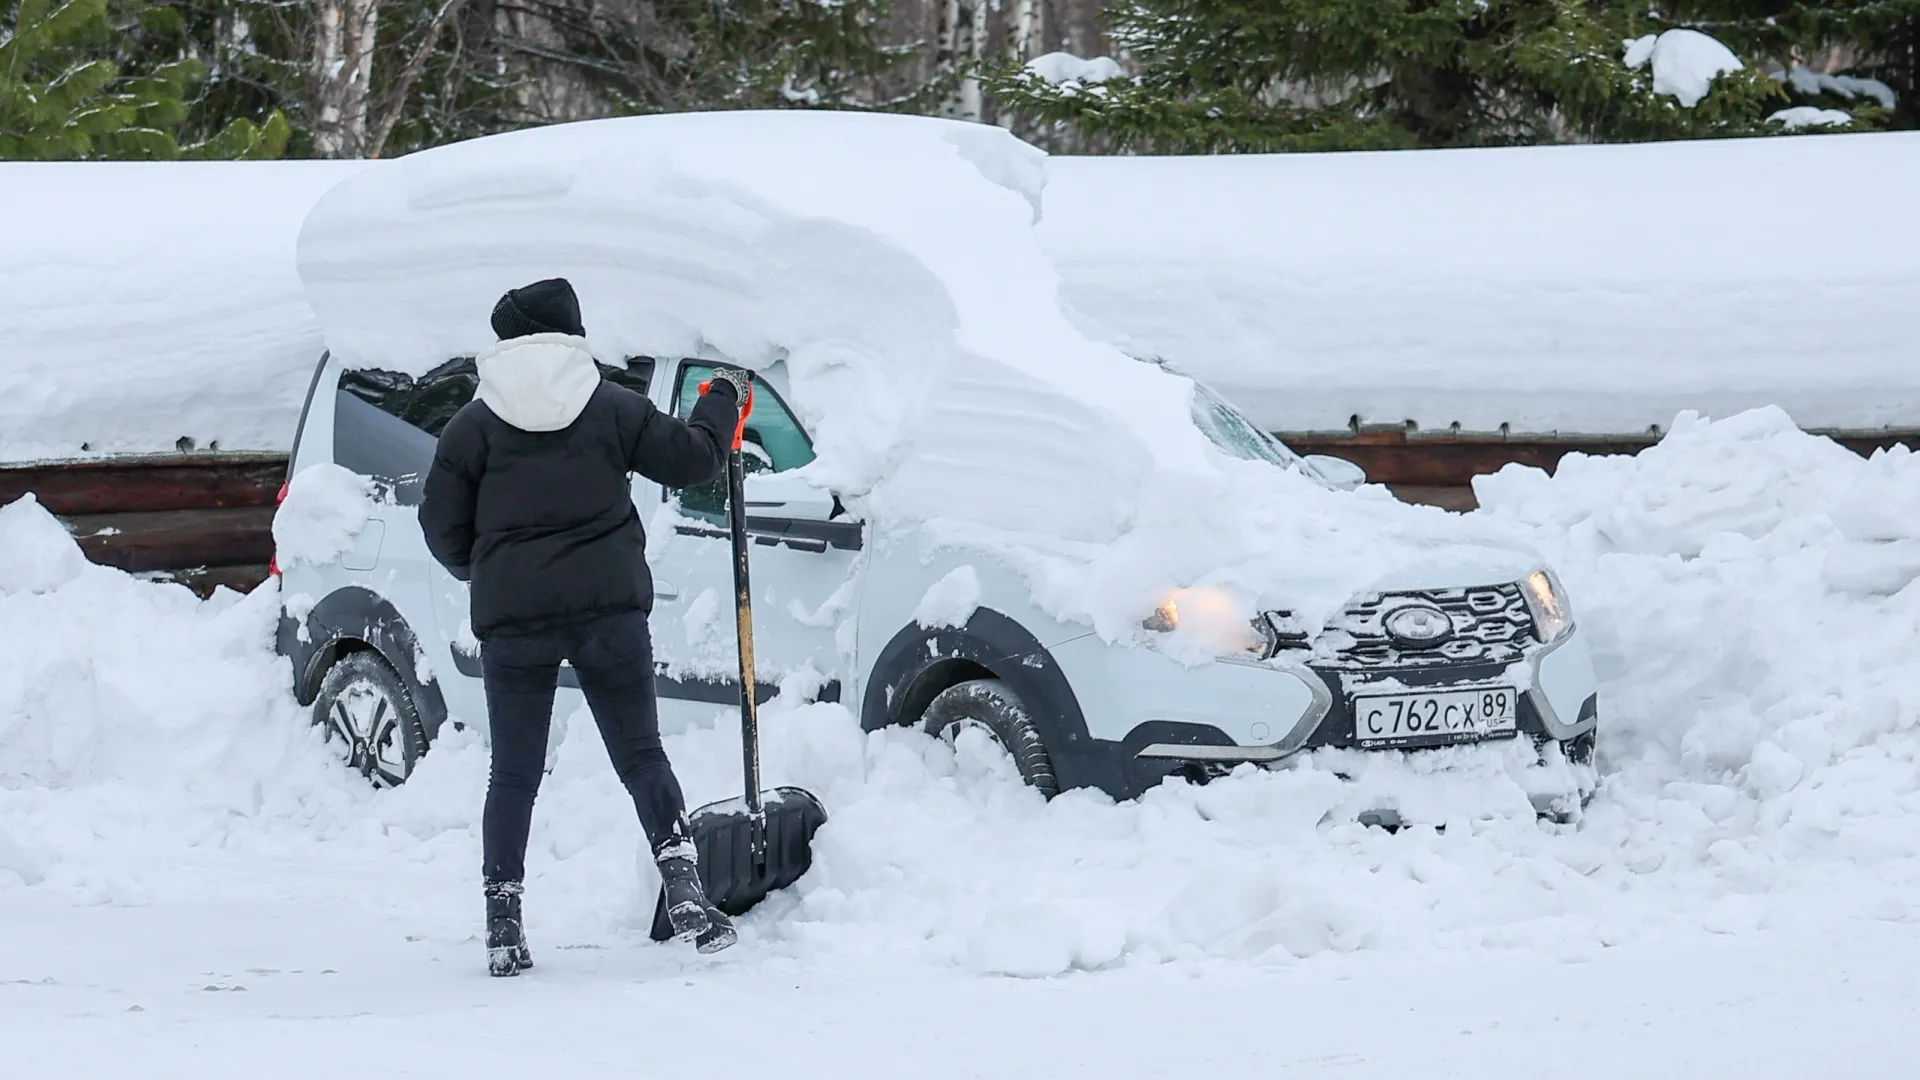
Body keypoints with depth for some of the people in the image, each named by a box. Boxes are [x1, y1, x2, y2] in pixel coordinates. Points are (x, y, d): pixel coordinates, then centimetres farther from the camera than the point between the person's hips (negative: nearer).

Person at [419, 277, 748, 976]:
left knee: (514, 775, 8)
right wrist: (723, 398, 29)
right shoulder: (613, 408, 5)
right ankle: (684, 891, -7)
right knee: (641, 755, 8)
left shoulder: (474, 425, 3)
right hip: (609, 605, 0)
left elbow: (442, 528, 4)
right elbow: (691, 458, 10)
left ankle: (503, 925, 4)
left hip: (513, 618, 0)